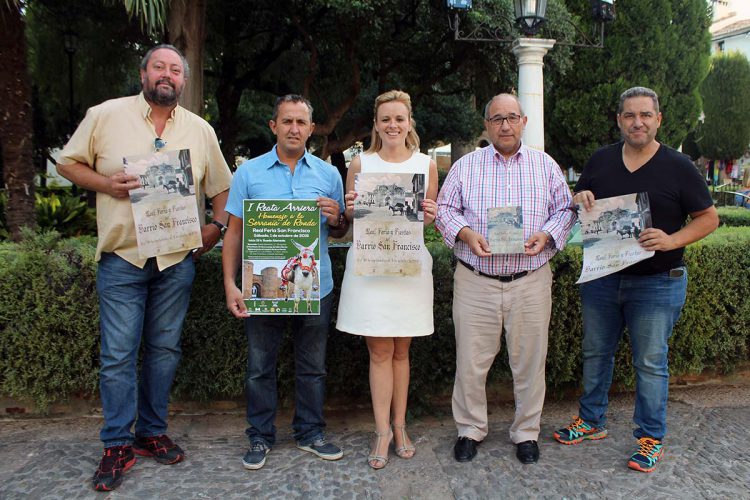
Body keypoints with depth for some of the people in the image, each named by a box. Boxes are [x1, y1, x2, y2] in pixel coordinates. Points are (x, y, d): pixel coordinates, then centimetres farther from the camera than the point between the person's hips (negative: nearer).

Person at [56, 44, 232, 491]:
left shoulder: (201, 130, 8)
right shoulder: (106, 115, 1)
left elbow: (222, 187, 15)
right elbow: (68, 163, 7)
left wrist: (216, 227, 2)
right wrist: (105, 183, -11)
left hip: (178, 260, 3)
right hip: (122, 257, -2)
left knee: (165, 349, 10)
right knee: (118, 354, 0)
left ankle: (153, 432, 26)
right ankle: (118, 445, 15)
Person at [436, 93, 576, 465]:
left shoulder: (546, 165, 10)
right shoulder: (466, 165, 8)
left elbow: (565, 210, 11)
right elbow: (444, 209, 6)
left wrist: (547, 235, -9)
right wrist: (465, 233, -13)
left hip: (531, 282, 1)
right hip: (475, 281, -1)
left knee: (529, 361, 9)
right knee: (471, 361, 5)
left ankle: (526, 432, 28)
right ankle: (470, 429, 25)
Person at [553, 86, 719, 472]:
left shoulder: (678, 166, -4)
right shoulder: (601, 160, 5)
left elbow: (709, 218, -1)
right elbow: (577, 203, 15)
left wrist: (672, 240, -19)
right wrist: (580, 199, -9)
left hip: (656, 283, -3)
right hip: (601, 277, 4)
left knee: (650, 363, 5)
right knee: (595, 353, 15)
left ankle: (651, 438, 22)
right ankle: (591, 421, 33)